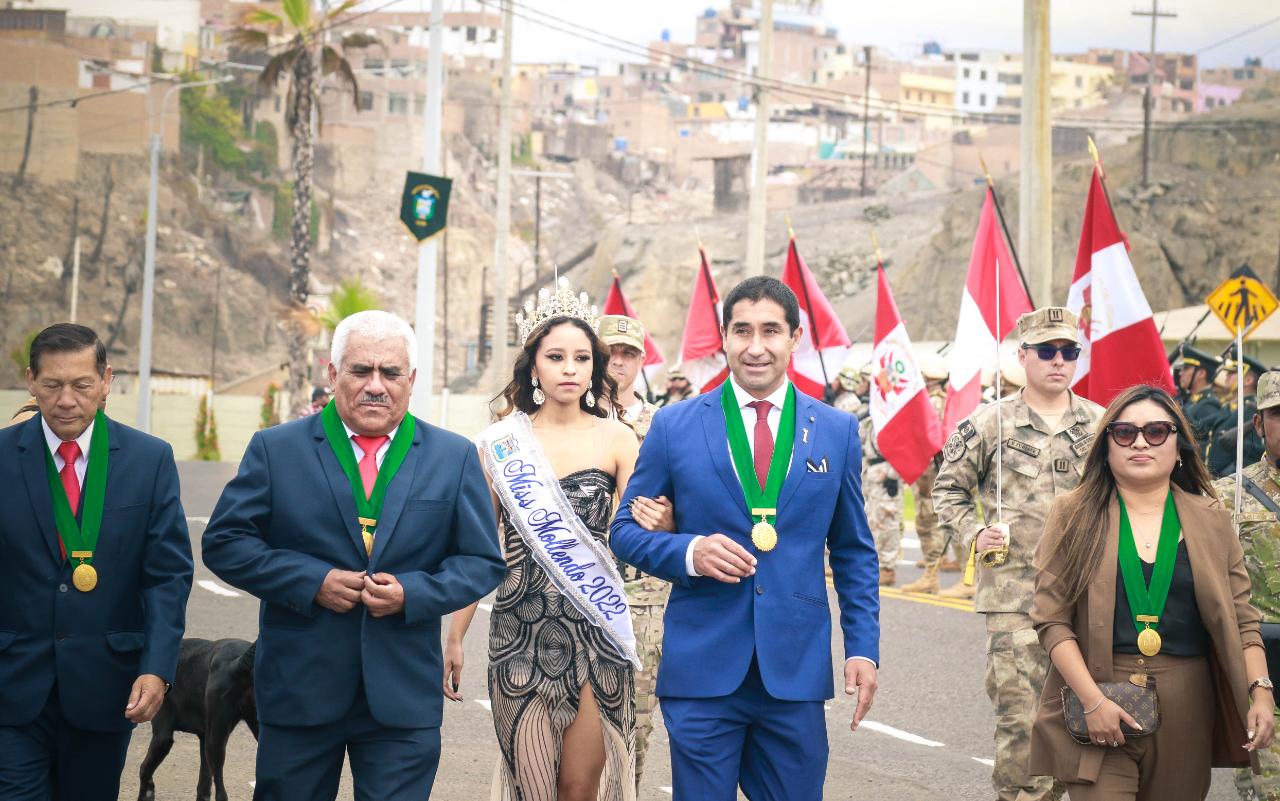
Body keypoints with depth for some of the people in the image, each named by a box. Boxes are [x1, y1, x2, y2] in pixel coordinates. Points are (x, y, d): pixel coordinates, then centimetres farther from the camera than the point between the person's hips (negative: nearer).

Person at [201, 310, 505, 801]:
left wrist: (412, 593, -12)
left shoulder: (455, 458, 6)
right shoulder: (276, 449, 2)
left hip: (404, 699, 0)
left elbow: (483, 561, 6)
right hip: (299, 688, 0)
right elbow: (224, 542, 0)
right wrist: (311, 581, -13)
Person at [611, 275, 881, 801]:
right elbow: (626, 530, 6)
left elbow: (854, 553, 13)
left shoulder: (837, 431, 8)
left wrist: (863, 647, 4)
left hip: (797, 670, 1)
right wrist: (688, 552, -13)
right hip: (701, 667, -1)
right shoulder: (674, 426, 2)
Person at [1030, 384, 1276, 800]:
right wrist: (1092, 700, -13)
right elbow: (1052, 619, -3)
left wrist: (1261, 691, -6)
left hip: (1187, 708, 3)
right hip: (1097, 694, -2)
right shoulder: (1075, 515, 2)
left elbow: (1240, 621, 9)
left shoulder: (1211, 521, 9)